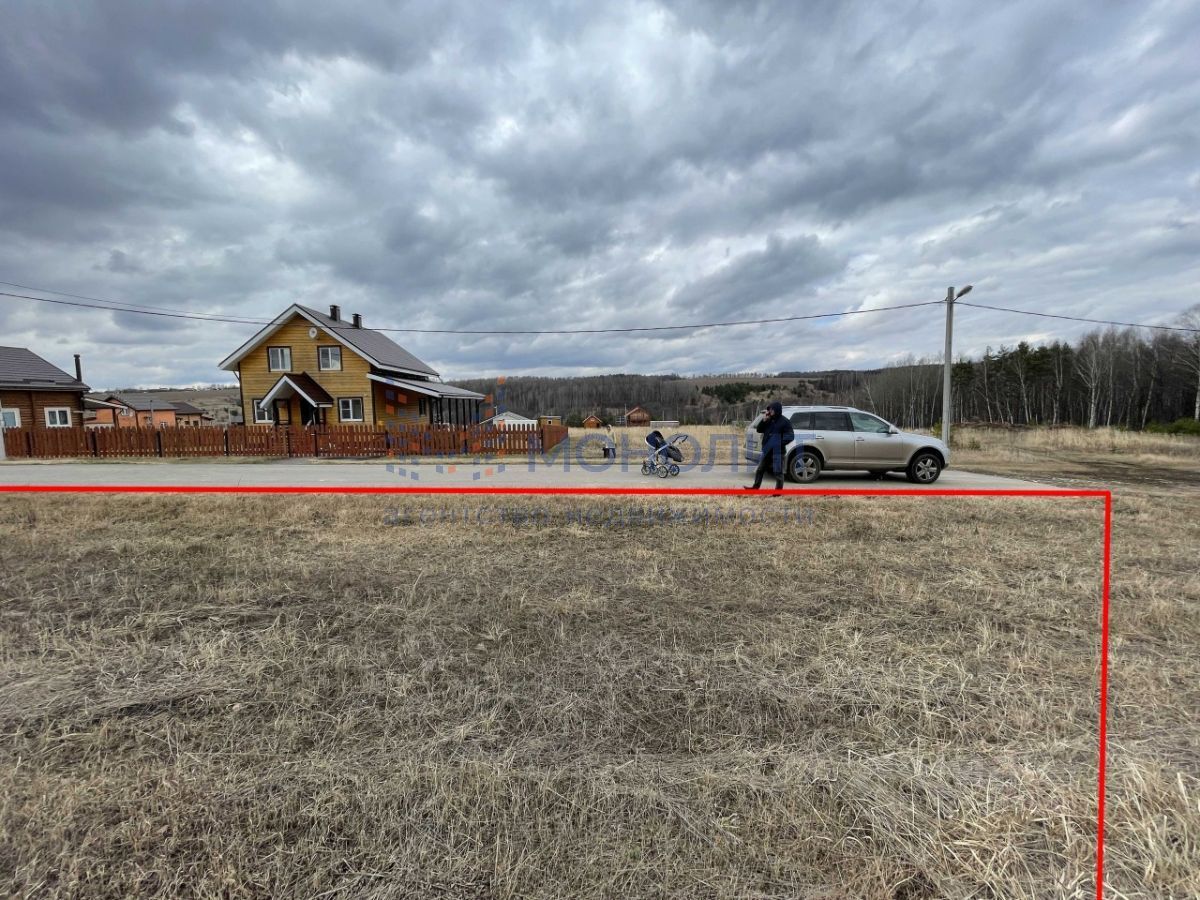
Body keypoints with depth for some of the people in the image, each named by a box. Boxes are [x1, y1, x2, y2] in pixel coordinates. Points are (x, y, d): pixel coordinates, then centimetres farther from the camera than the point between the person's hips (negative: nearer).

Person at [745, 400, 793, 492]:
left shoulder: (784, 422, -9)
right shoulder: (769, 420, 10)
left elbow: (790, 436, -14)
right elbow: (759, 430, 9)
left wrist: (780, 443, -20)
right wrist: (764, 421, -6)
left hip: (778, 452, -7)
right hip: (767, 450, 7)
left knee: (778, 472, 0)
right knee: (760, 470, 14)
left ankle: (778, 490, 9)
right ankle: (755, 487, 25)